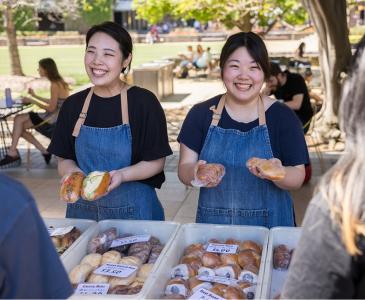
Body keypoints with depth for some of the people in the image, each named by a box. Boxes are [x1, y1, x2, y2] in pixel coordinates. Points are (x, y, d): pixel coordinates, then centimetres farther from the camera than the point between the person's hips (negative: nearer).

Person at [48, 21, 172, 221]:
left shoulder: (143, 101, -10)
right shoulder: (73, 105, 1)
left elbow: (156, 162, -8)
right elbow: (64, 160, 7)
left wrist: (122, 175, -24)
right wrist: (72, 172, -15)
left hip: (132, 211, -3)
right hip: (82, 211, 3)